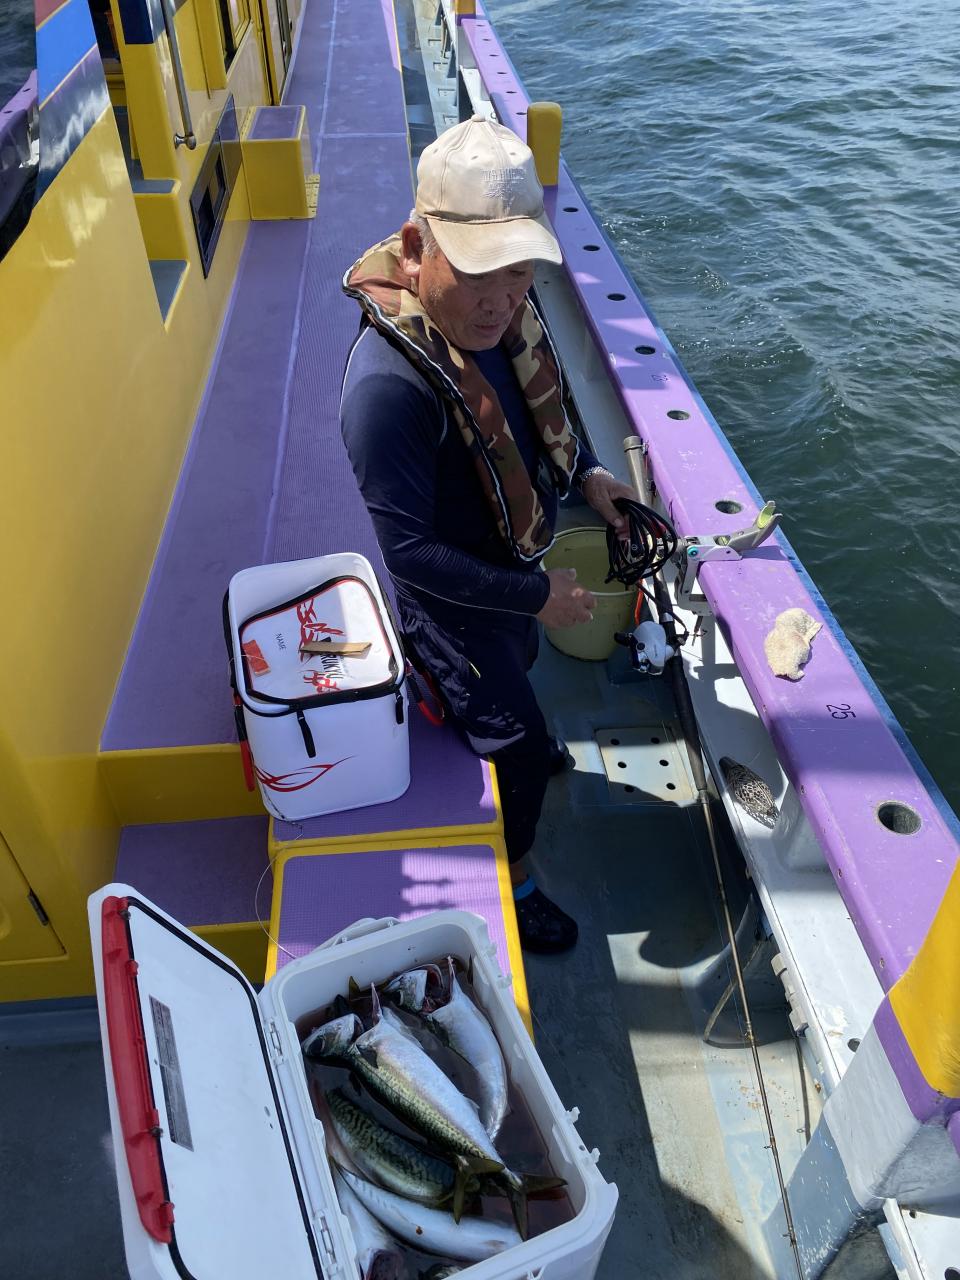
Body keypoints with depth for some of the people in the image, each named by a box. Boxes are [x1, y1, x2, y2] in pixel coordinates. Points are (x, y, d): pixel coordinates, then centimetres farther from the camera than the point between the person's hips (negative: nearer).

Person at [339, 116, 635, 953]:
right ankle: (514, 880, 39)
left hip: (514, 563, 8)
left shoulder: (498, 311, -13)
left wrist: (585, 473, -6)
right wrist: (537, 595, -26)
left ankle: (516, 740, 69)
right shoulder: (389, 383, -38)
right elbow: (409, 553, -32)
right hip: (451, 603, -7)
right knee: (518, 751, 9)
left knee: (517, 666, 34)